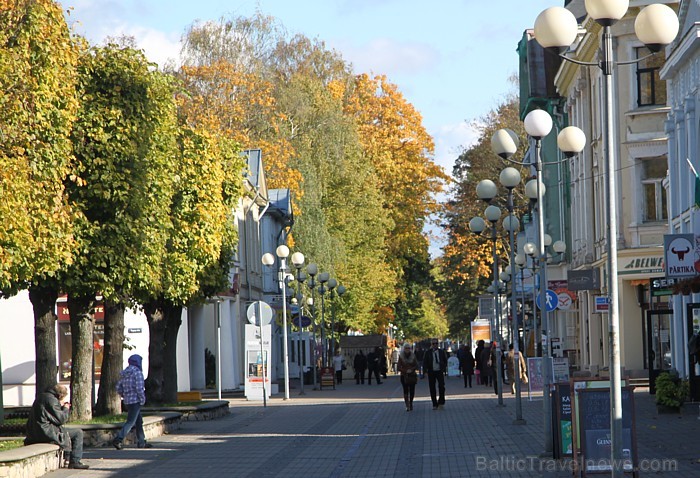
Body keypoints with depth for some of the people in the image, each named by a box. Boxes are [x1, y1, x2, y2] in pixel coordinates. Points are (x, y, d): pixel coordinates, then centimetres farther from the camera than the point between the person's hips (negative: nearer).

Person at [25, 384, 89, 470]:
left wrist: (62, 408, 15)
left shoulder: (42, 397, 17)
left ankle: (68, 459, 34)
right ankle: (75, 462, -3)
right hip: (47, 432, -11)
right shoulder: (51, 400, -15)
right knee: (78, 433, -4)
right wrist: (66, 409, 2)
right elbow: (61, 419, -15)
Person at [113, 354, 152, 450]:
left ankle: (141, 442, 21)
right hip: (136, 401, -8)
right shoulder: (137, 372, -11)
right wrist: (143, 399, -9)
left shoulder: (125, 374, 13)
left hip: (127, 401, 9)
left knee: (139, 421, 17)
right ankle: (118, 440, -20)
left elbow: (119, 388, 13)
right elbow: (139, 388, -19)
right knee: (130, 422, -10)